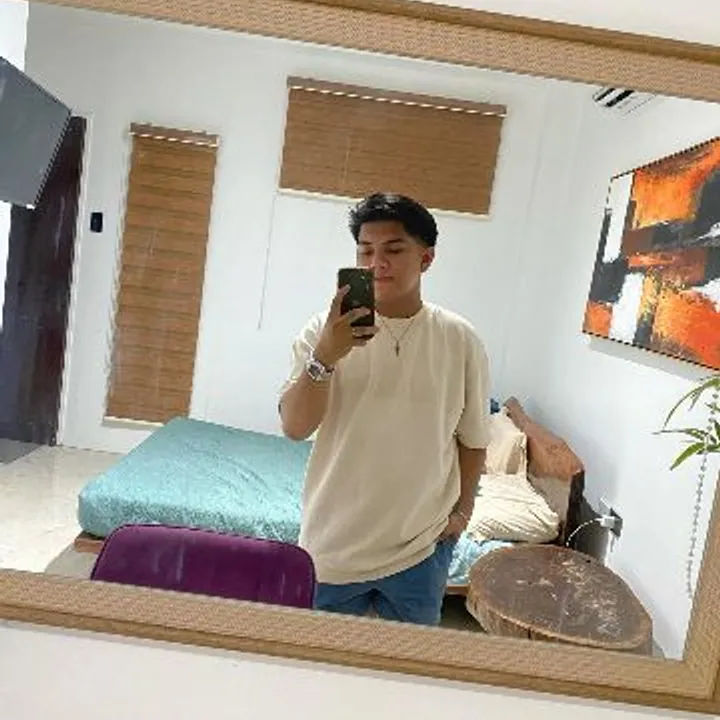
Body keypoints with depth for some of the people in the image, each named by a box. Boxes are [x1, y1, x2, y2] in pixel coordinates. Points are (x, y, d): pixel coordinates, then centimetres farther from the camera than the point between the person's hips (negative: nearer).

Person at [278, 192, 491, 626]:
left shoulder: (461, 340, -7)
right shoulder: (328, 330, -10)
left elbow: (473, 438, 4)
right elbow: (295, 427, -16)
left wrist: (462, 510, 5)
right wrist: (325, 356, -30)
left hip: (422, 545, 1)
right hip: (334, 542, 0)